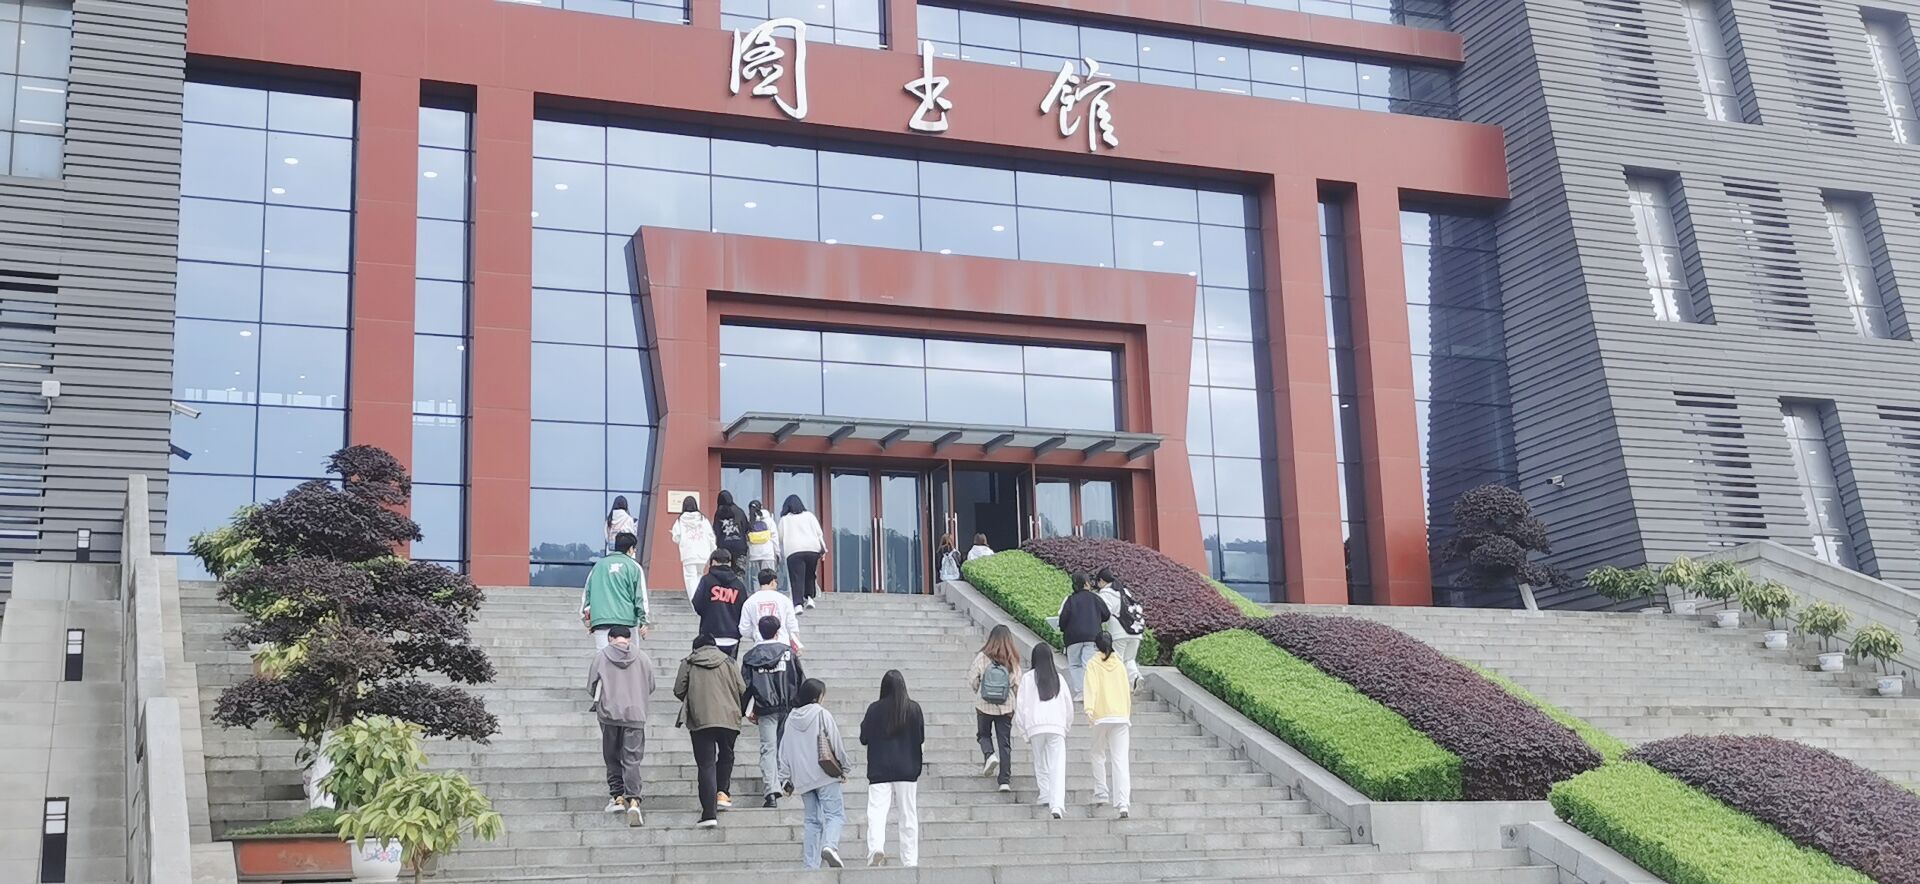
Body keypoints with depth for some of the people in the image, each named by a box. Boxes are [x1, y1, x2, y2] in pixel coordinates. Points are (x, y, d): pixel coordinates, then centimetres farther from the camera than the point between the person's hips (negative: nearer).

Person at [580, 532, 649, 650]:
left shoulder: (599, 564, 14)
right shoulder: (633, 566, 4)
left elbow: (586, 592, 14)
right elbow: (640, 596, 2)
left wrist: (587, 620, 20)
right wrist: (643, 622, 7)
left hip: (599, 621, 2)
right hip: (625, 620, -2)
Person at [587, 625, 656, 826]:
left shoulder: (600, 657, 0)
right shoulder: (642, 658, 4)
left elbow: (591, 688, 5)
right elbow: (650, 688, 11)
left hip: (609, 713, 0)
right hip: (635, 714, 1)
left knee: (612, 758, 14)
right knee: (632, 760, -2)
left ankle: (618, 797, 13)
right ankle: (633, 800, -16)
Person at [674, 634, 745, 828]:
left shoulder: (688, 664, 7)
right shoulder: (727, 662, 9)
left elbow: (678, 690, 3)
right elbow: (742, 690, 5)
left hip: (700, 719, -1)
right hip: (728, 717, 1)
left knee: (706, 764, -1)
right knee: (726, 756, 25)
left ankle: (709, 813, -8)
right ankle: (722, 792, 11)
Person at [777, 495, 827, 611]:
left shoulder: (784, 519, 11)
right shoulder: (809, 515, 14)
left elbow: (781, 537, 10)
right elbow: (819, 533, 11)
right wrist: (823, 548, 14)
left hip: (794, 551, -2)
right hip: (813, 549, 2)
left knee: (797, 578, -7)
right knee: (810, 575, 20)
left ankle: (798, 603, -19)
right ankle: (809, 597, 11)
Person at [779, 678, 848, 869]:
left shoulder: (791, 718, 8)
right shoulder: (822, 714, -6)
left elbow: (784, 751, 10)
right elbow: (836, 743, -4)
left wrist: (786, 779, 15)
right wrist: (842, 768, 8)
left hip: (802, 779, 5)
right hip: (825, 775, -5)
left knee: (812, 819, 11)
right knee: (835, 813, -5)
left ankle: (810, 864, 4)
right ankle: (830, 845, -32)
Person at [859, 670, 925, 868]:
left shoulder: (875, 709, -5)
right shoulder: (914, 709, -3)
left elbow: (864, 739, 1)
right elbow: (921, 739, 5)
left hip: (879, 770, -1)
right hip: (907, 769, 1)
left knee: (876, 812, -6)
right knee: (909, 815, 10)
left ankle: (876, 848, -30)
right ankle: (910, 861, 13)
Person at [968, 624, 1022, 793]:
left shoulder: (982, 657, -10)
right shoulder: (1013, 661, -7)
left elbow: (972, 680, -6)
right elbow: (1017, 685, -4)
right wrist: (1019, 703, 13)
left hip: (984, 705, -1)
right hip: (1006, 707, 1)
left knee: (983, 734, 22)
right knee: (1005, 743, 6)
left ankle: (989, 755, -7)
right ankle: (1005, 780, 2)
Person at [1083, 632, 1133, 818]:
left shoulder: (1093, 664, 4)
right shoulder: (1120, 664, 12)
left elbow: (1092, 687, -11)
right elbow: (1127, 690, 17)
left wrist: (1089, 709, -23)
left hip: (1102, 717, -2)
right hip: (1122, 716, 2)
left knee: (1098, 755, 18)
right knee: (1121, 760, -5)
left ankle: (1101, 794, 12)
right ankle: (1122, 804, -14)